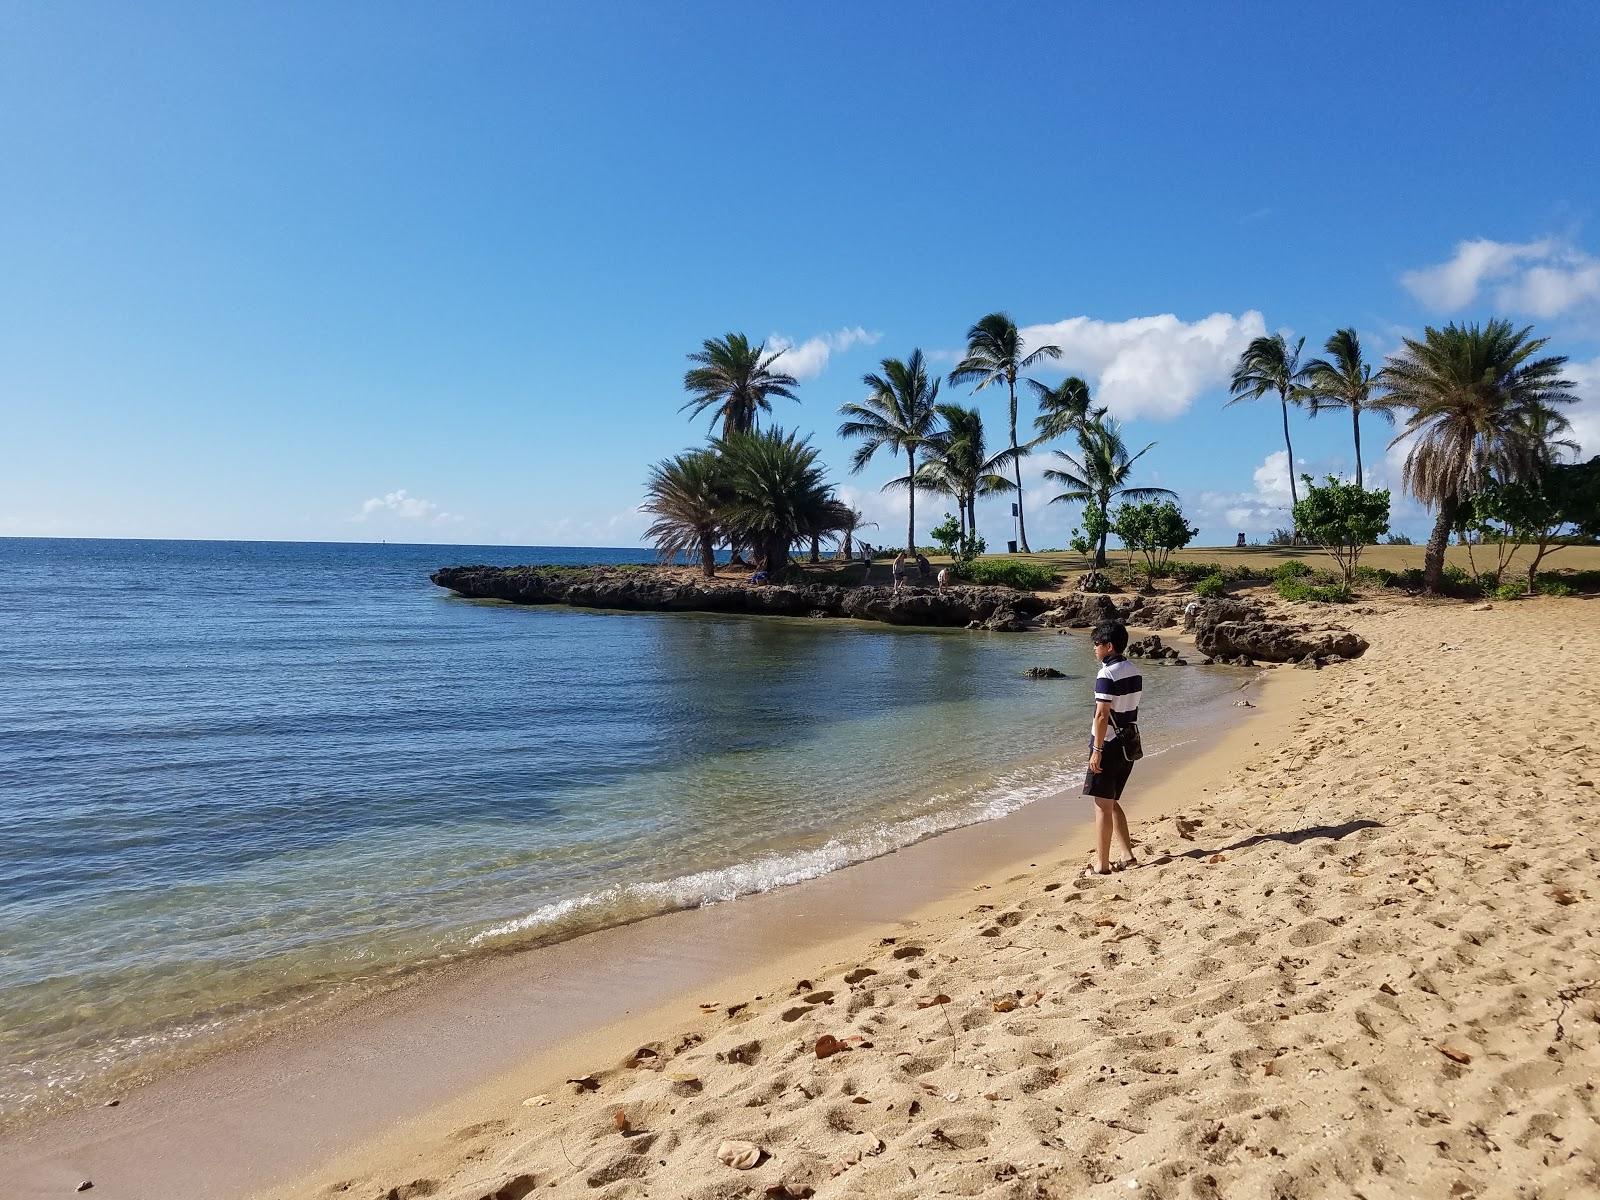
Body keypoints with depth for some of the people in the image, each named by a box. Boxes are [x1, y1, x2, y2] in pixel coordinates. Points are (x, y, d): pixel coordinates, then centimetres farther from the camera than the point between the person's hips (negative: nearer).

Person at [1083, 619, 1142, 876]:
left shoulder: (1107, 674, -18)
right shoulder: (1134, 671, 9)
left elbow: (1102, 715, -21)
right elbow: (1132, 709, 14)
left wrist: (1096, 751, -18)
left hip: (1109, 744, -9)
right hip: (1129, 744, 9)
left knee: (1102, 804, -1)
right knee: (1112, 802, 18)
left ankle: (1101, 864, 3)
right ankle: (1127, 855, 20)